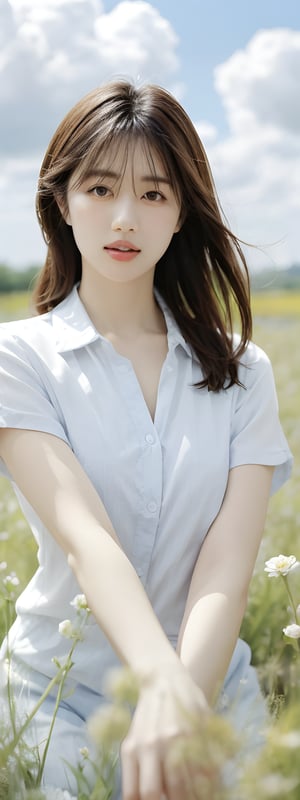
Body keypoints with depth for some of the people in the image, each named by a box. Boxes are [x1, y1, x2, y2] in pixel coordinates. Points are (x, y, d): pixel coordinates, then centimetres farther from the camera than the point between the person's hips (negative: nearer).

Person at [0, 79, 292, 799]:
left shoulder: (242, 371, -1)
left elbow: (230, 558, -14)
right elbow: (85, 538, -22)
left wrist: (189, 701, -30)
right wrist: (162, 686, -38)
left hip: (217, 695, 2)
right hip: (61, 705, -2)